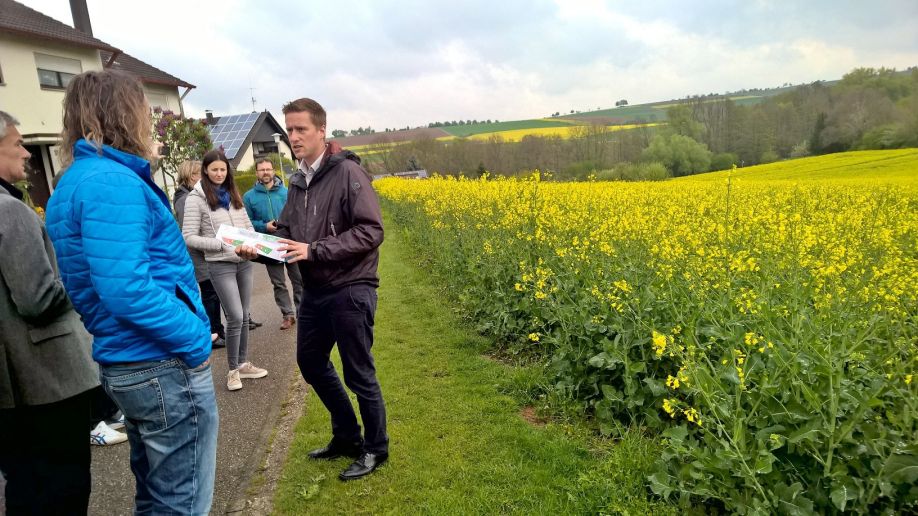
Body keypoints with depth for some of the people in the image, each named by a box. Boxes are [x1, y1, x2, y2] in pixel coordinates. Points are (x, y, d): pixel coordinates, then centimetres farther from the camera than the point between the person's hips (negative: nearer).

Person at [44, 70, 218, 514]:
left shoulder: (74, 181, 14)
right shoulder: (112, 182, -17)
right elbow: (126, 290, -27)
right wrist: (196, 341, -16)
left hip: (125, 364, 10)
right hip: (164, 366, -10)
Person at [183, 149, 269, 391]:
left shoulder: (233, 194, 11)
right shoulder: (196, 198, -7)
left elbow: (248, 225, 16)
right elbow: (189, 237, -10)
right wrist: (221, 244, -18)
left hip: (244, 262, 6)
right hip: (220, 265, -5)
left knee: (243, 316, 12)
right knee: (235, 317, -6)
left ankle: (243, 364, 26)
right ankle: (233, 370, 12)